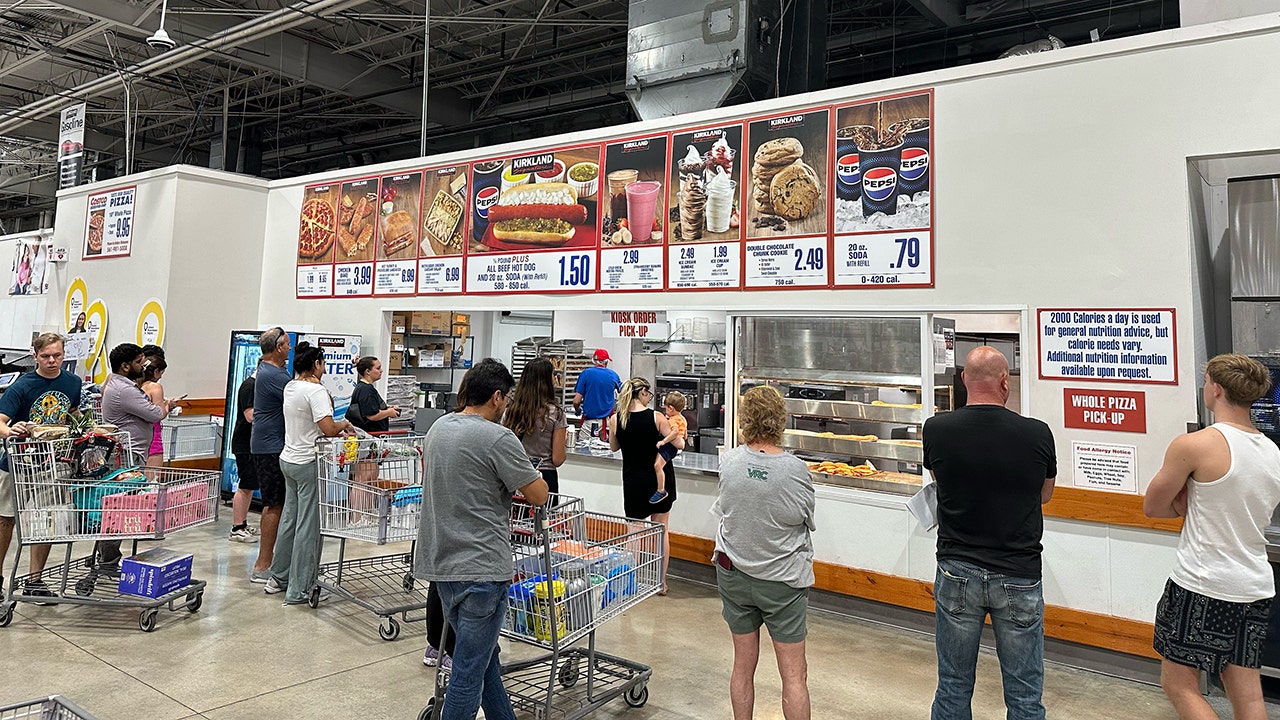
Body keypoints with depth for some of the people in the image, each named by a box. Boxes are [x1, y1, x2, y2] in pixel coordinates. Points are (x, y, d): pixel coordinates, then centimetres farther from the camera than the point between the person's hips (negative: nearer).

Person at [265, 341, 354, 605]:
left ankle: (278, 578, 29)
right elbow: (328, 428, -25)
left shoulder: (290, 387, 10)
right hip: (308, 464, -9)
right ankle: (299, 590, 5)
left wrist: (335, 428, 9)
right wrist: (343, 424, -5)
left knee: (289, 519, 18)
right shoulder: (316, 390, -16)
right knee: (308, 526, -1)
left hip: (288, 459, 9)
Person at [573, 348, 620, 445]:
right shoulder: (613, 375, 2)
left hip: (589, 420, -2)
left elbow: (576, 401, -5)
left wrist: (578, 410, 15)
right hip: (607, 419, 2)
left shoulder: (585, 373, -3)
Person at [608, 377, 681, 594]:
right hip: (660, 478, 0)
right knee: (661, 529, 12)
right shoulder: (656, 417, -13)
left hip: (634, 482, 0)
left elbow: (614, 447, 9)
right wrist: (681, 439, 15)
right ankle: (661, 582, 18)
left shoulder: (615, 419, -8)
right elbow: (678, 444, -6)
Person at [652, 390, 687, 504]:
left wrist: (663, 441, -38)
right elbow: (685, 436, 23)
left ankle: (661, 491, -18)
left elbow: (675, 431, -38)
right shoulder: (683, 419, 14)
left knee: (657, 465, -21)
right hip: (670, 447, 11)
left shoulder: (673, 420, -19)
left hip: (668, 446, -11)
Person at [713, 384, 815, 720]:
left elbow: (723, 511, 1)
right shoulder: (796, 470, -20)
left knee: (743, 666, 17)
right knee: (794, 675, 9)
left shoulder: (728, 462, -13)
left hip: (734, 574, 3)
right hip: (782, 579, -3)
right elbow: (807, 521, -7)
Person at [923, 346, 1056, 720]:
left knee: (953, 688, 15)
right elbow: (1045, 494, 8)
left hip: (957, 573, 1)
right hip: (1019, 578, -1)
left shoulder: (936, 429, -10)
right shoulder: (1037, 434, -11)